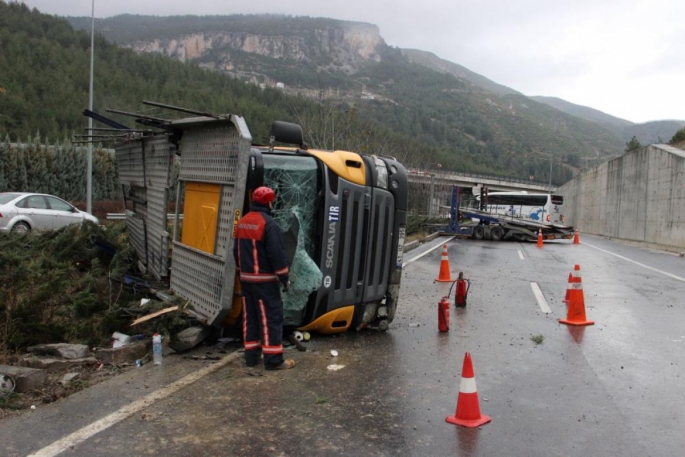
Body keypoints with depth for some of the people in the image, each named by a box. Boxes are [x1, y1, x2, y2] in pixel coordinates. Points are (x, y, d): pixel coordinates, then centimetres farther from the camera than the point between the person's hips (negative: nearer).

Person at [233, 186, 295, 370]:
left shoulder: (242, 222, 10)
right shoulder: (268, 223, -17)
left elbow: (237, 250, 18)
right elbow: (277, 253, -19)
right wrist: (285, 277, -11)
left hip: (246, 278, 8)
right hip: (264, 280, -8)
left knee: (250, 316, 13)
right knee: (271, 317, -3)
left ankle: (251, 356, 19)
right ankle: (273, 359, 0)